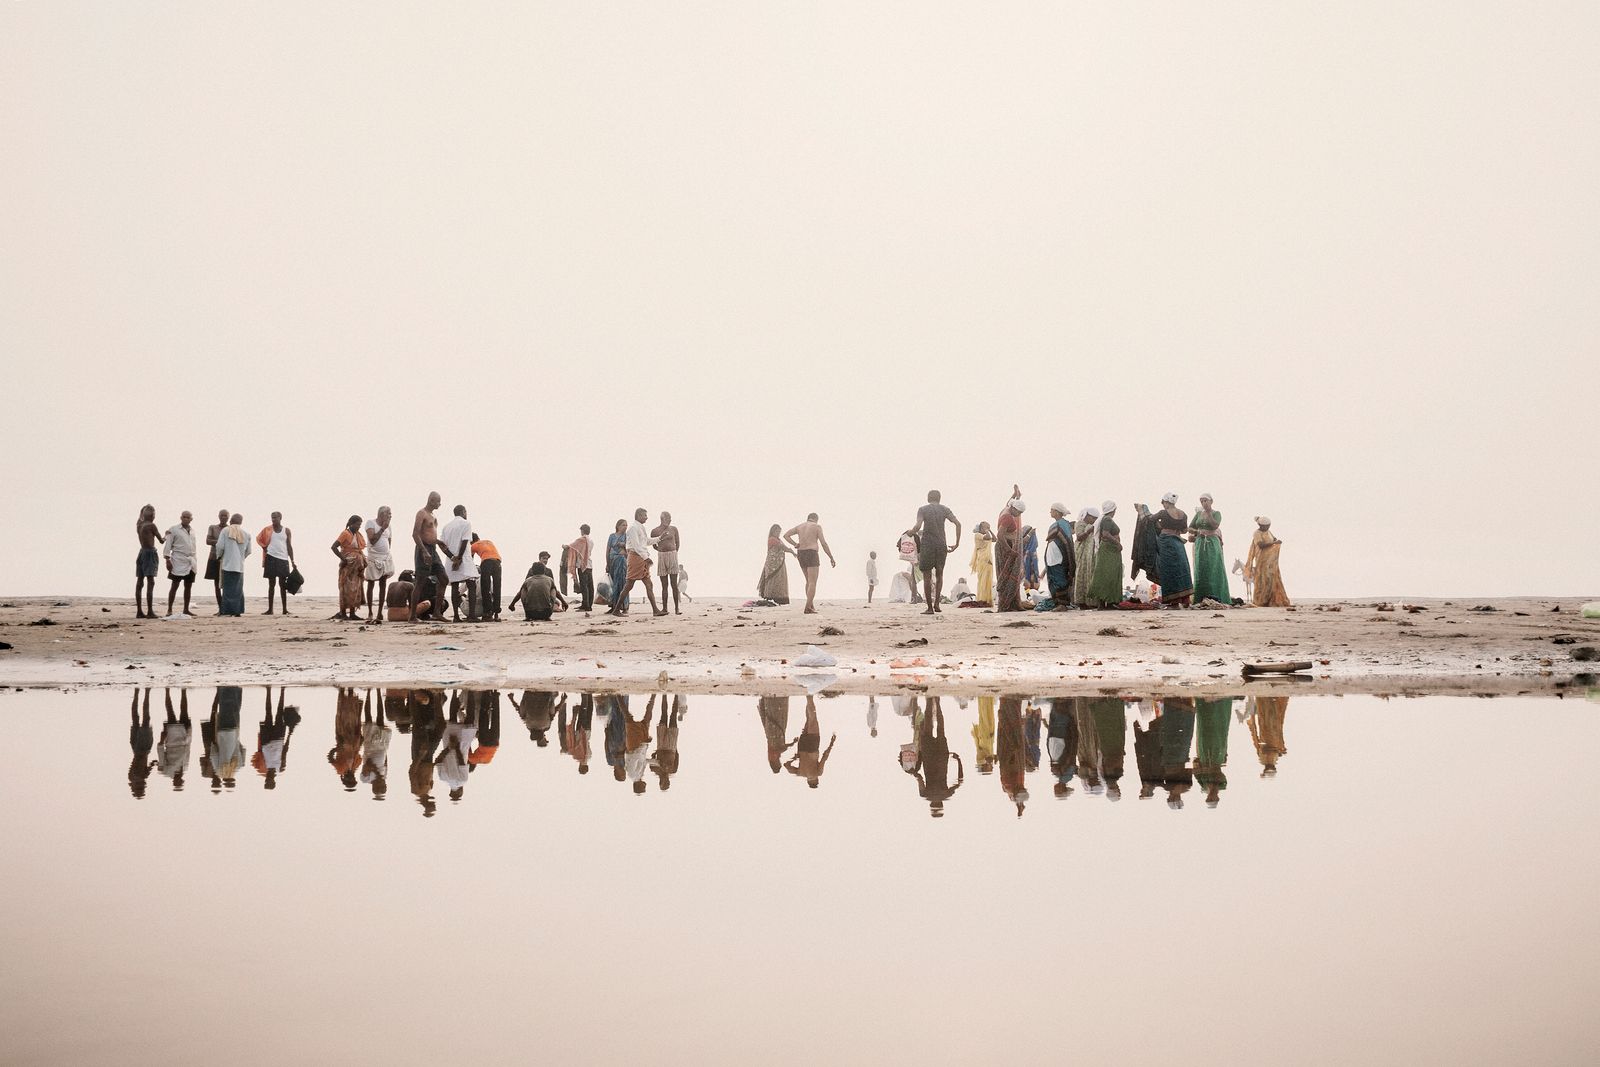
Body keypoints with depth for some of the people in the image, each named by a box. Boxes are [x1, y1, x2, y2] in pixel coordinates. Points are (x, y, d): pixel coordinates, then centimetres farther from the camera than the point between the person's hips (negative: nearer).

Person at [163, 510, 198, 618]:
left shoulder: (192, 531, 14)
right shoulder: (174, 530, -3)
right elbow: (168, 545, -5)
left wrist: (194, 559, 14)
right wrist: (168, 560, -12)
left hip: (191, 562, 6)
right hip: (178, 562, -6)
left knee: (188, 586, 7)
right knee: (175, 585, -5)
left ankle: (186, 610, 13)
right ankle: (169, 610, -2)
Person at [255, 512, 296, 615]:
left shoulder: (286, 531, 6)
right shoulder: (268, 530, 3)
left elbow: (289, 546, 7)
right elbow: (258, 538, 10)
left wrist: (292, 561, 2)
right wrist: (264, 547, -7)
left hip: (283, 559, 0)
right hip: (271, 558, 0)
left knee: (283, 585, 3)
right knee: (271, 584, 3)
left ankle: (285, 609, 6)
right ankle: (270, 609, 6)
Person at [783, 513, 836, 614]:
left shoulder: (799, 526, 14)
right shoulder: (817, 526, -1)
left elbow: (785, 535, 5)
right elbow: (823, 543, -7)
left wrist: (795, 544, -1)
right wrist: (831, 558, -1)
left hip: (801, 554, 6)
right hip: (811, 554, -6)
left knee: (809, 581, 20)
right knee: (813, 583, -8)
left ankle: (811, 605, 20)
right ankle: (808, 608, -20)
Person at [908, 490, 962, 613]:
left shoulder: (922, 509, 0)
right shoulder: (944, 509, 7)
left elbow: (918, 526, -15)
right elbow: (958, 524, -3)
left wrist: (911, 532, 6)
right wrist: (957, 543, 3)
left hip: (927, 544, -2)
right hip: (941, 545, 2)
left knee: (927, 576, 4)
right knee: (939, 574, 18)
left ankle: (929, 607, 1)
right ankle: (937, 603, 4)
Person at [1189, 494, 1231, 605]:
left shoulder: (1216, 513, 1)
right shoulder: (1199, 514, 13)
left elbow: (1215, 525, -18)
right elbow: (1190, 529, 13)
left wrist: (1209, 512, -18)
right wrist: (1198, 531, -6)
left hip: (1213, 544, -4)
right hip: (1200, 544, 4)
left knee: (1214, 570, -8)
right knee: (1201, 570, -1)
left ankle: (1216, 597, -11)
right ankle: (1202, 597, -2)